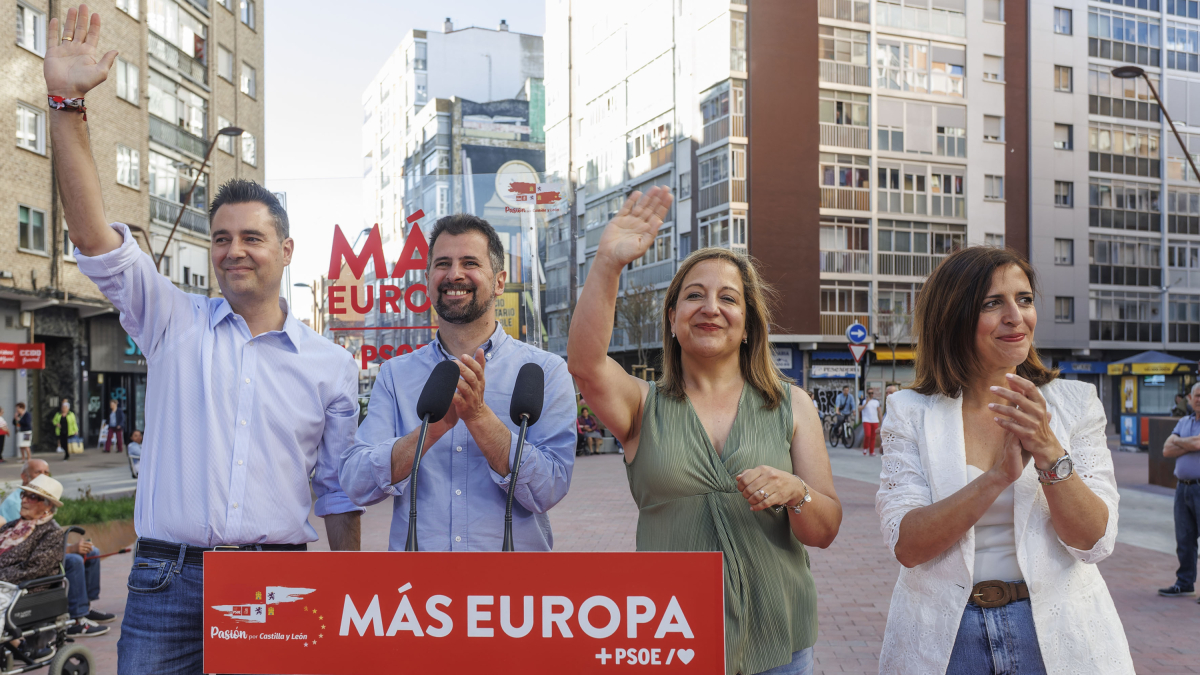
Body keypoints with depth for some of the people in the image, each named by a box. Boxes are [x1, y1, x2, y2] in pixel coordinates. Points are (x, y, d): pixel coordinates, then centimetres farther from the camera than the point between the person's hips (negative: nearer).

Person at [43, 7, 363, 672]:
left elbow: (337, 492, 10)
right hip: (167, 576, 0)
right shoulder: (174, 323, 5)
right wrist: (65, 100, -14)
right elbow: (94, 236, -7)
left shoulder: (331, 363, 5)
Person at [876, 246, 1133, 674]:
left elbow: (1095, 542, -9)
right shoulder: (910, 412, -6)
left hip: (1057, 634, 1)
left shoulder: (1075, 402, -2)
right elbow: (906, 546, -15)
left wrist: (1049, 452, -24)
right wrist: (998, 476, -26)